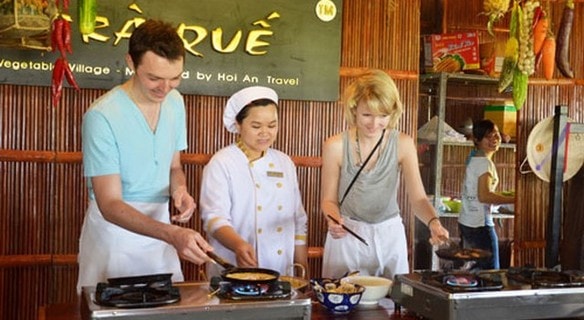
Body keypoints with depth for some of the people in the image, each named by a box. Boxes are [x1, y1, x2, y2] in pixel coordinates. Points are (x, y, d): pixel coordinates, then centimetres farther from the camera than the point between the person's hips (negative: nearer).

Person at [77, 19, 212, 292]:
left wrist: (179, 189, -10)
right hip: (115, 227, -5)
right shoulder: (102, 116, -20)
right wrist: (173, 234, -36)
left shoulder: (175, 102, 0)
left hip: (159, 228, 6)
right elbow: (110, 204, -23)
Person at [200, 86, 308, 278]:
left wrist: (303, 272, 9)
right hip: (233, 275, -4)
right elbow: (215, 218, -15)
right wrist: (238, 245, -34)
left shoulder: (285, 163, 9)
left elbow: (298, 223, 12)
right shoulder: (221, 164, -6)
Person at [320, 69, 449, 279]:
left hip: (390, 235, 1)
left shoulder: (403, 144, -8)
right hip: (347, 235, -1)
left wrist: (433, 222, -31)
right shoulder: (335, 146, -11)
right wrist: (334, 219, -23)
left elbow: (418, 198, -11)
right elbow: (329, 199, -2)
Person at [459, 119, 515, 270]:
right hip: (480, 225, -9)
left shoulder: (473, 159, 13)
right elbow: (484, 196, -25)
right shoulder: (485, 163, -15)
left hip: (466, 222, 9)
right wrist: (515, 199, -24)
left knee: (473, 269, 15)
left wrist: (507, 196, 15)